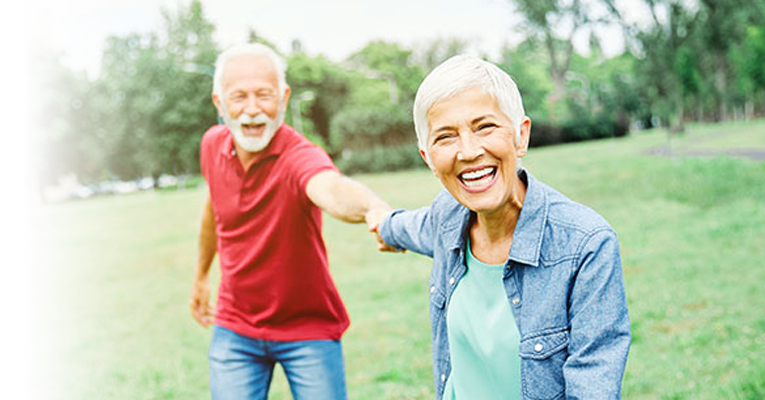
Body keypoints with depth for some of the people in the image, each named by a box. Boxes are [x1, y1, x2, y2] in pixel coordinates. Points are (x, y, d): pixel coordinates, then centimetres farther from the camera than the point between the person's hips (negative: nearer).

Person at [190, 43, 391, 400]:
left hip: (309, 328, -4)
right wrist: (201, 275, 25)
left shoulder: (299, 156, -25)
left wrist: (374, 209, -72)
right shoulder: (213, 145, -6)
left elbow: (332, 189, -49)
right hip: (235, 329, 4)